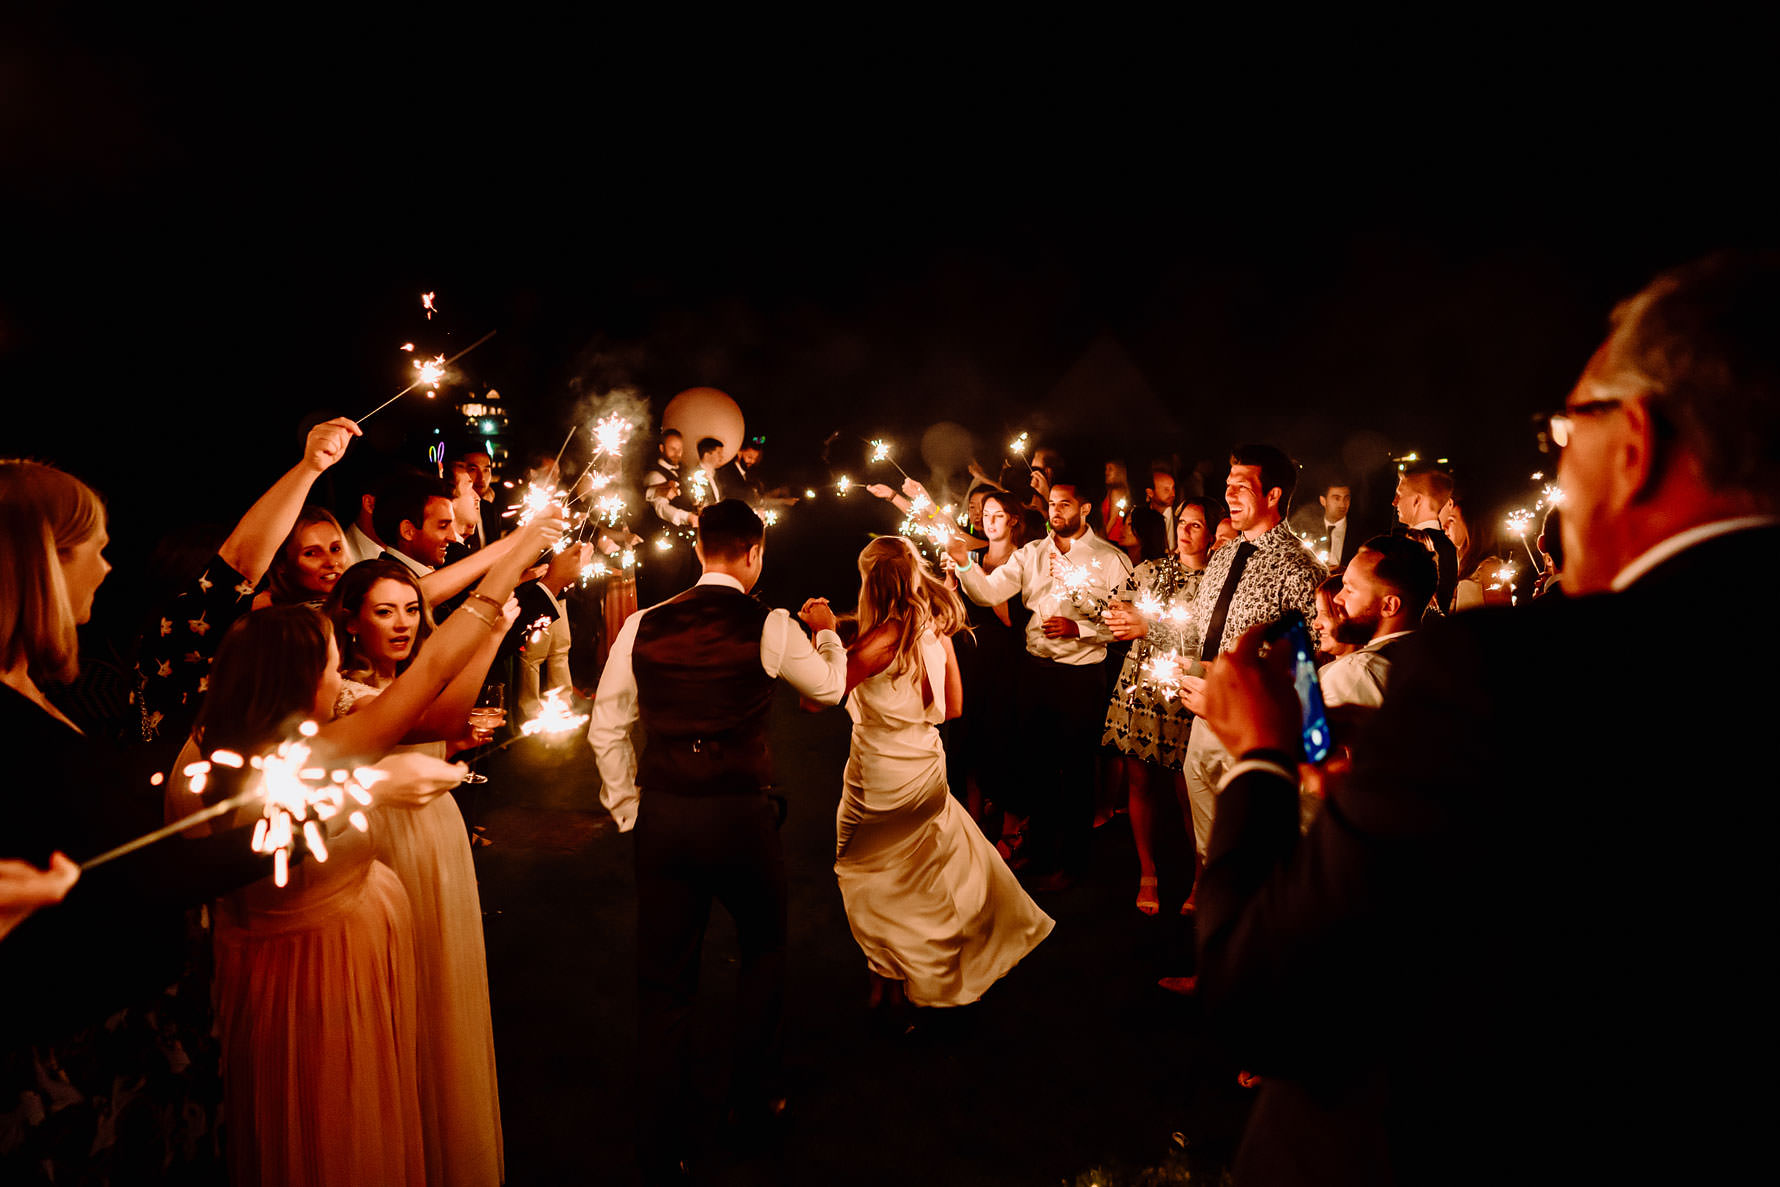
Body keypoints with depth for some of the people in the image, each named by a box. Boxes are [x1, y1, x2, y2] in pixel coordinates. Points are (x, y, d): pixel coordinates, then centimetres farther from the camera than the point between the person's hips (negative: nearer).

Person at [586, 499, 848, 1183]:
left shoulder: (643, 627, 0)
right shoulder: (771, 628, -8)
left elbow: (606, 728, 2)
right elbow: (830, 689, 9)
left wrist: (628, 809, 13)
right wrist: (826, 632, 28)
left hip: (662, 818, 2)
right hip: (742, 817, -2)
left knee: (663, 980, 14)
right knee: (764, 950, 24)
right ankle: (755, 1100, 38)